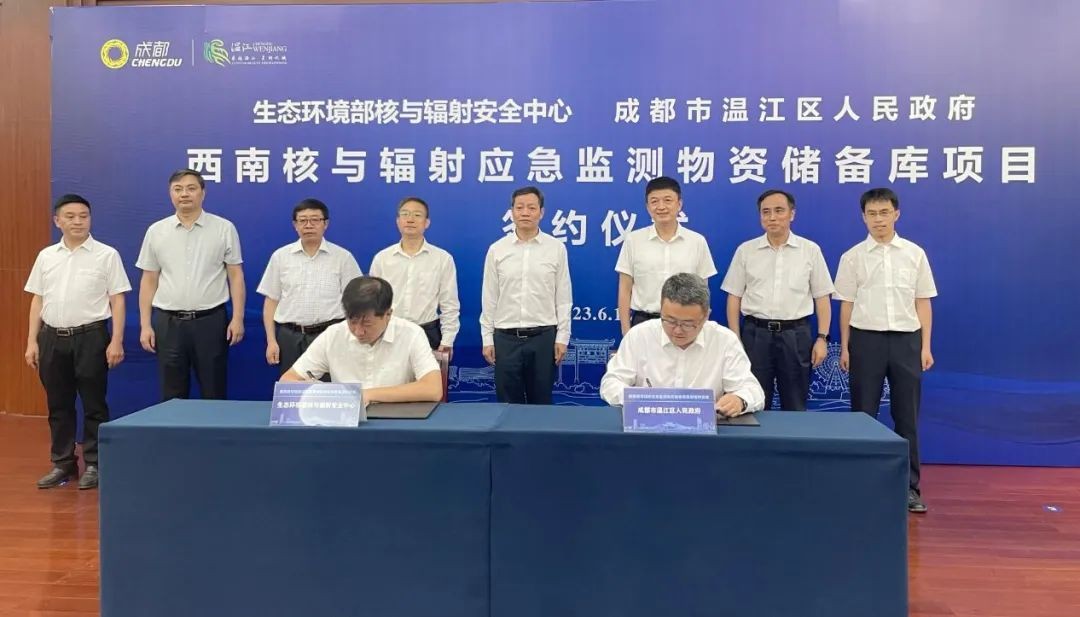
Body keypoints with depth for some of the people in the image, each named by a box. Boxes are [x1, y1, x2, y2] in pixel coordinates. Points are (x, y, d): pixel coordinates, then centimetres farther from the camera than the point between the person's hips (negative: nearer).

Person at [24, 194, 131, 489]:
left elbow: (117, 300, -5)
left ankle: (94, 464, 12)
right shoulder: (46, 256, 10)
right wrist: (32, 341, 7)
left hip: (91, 336, -4)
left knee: (94, 404, 2)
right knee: (58, 405, 11)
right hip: (53, 337, 4)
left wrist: (116, 341, -11)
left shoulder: (106, 255, -3)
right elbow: (37, 301, 13)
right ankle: (62, 463, 22)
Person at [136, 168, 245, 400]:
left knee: (213, 394, 6)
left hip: (210, 320, -2)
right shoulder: (156, 231, 6)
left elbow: (236, 276, -1)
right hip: (168, 322, 2)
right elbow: (149, 281, 8)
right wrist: (145, 325, 2)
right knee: (172, 397, 9)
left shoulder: (224, 229, -1)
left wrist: (237, 318, -8)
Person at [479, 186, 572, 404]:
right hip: (506, 337, 1)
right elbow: (489, 298, 5)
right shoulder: (496, 249, 2)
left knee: (541, 402, 9)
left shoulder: (557, 248, 0)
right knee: (508, 404, 8)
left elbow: (563, 298, 2)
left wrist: (562, 337, -2)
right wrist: (487, 338, 3)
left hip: (543, 336, -1)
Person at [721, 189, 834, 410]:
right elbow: (734, 297, 5)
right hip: (755, 333, 0)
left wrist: (822, 338, -3)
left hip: (796, 334, 0)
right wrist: (735, 339, -1)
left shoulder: (810, 250, 3)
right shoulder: (745, 250, 3)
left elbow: (822, 297, 4)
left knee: (795, 406, 8)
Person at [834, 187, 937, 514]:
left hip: (906, 339, 1)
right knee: (863, 414, 4)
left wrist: (926, 346, 2)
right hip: (866, 339, -1)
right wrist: (844, 348, 2)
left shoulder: (915, 253, 5)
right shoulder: (853, 257, 2)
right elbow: (847, 305, 4)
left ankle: (909, 487, 14)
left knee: (907, 416, 5)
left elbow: (923, 302, 7)